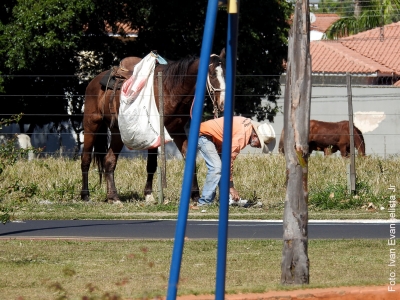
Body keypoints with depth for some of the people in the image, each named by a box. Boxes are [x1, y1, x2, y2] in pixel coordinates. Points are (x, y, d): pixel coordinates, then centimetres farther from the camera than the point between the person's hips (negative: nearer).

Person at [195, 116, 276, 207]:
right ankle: (204, 203, -20)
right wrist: (231, 187, -22)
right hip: (203, 136, -10)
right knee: (216, 168, -21)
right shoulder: (241, 136, -30)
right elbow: (229, 160, -28)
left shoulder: (249, 124, -1)